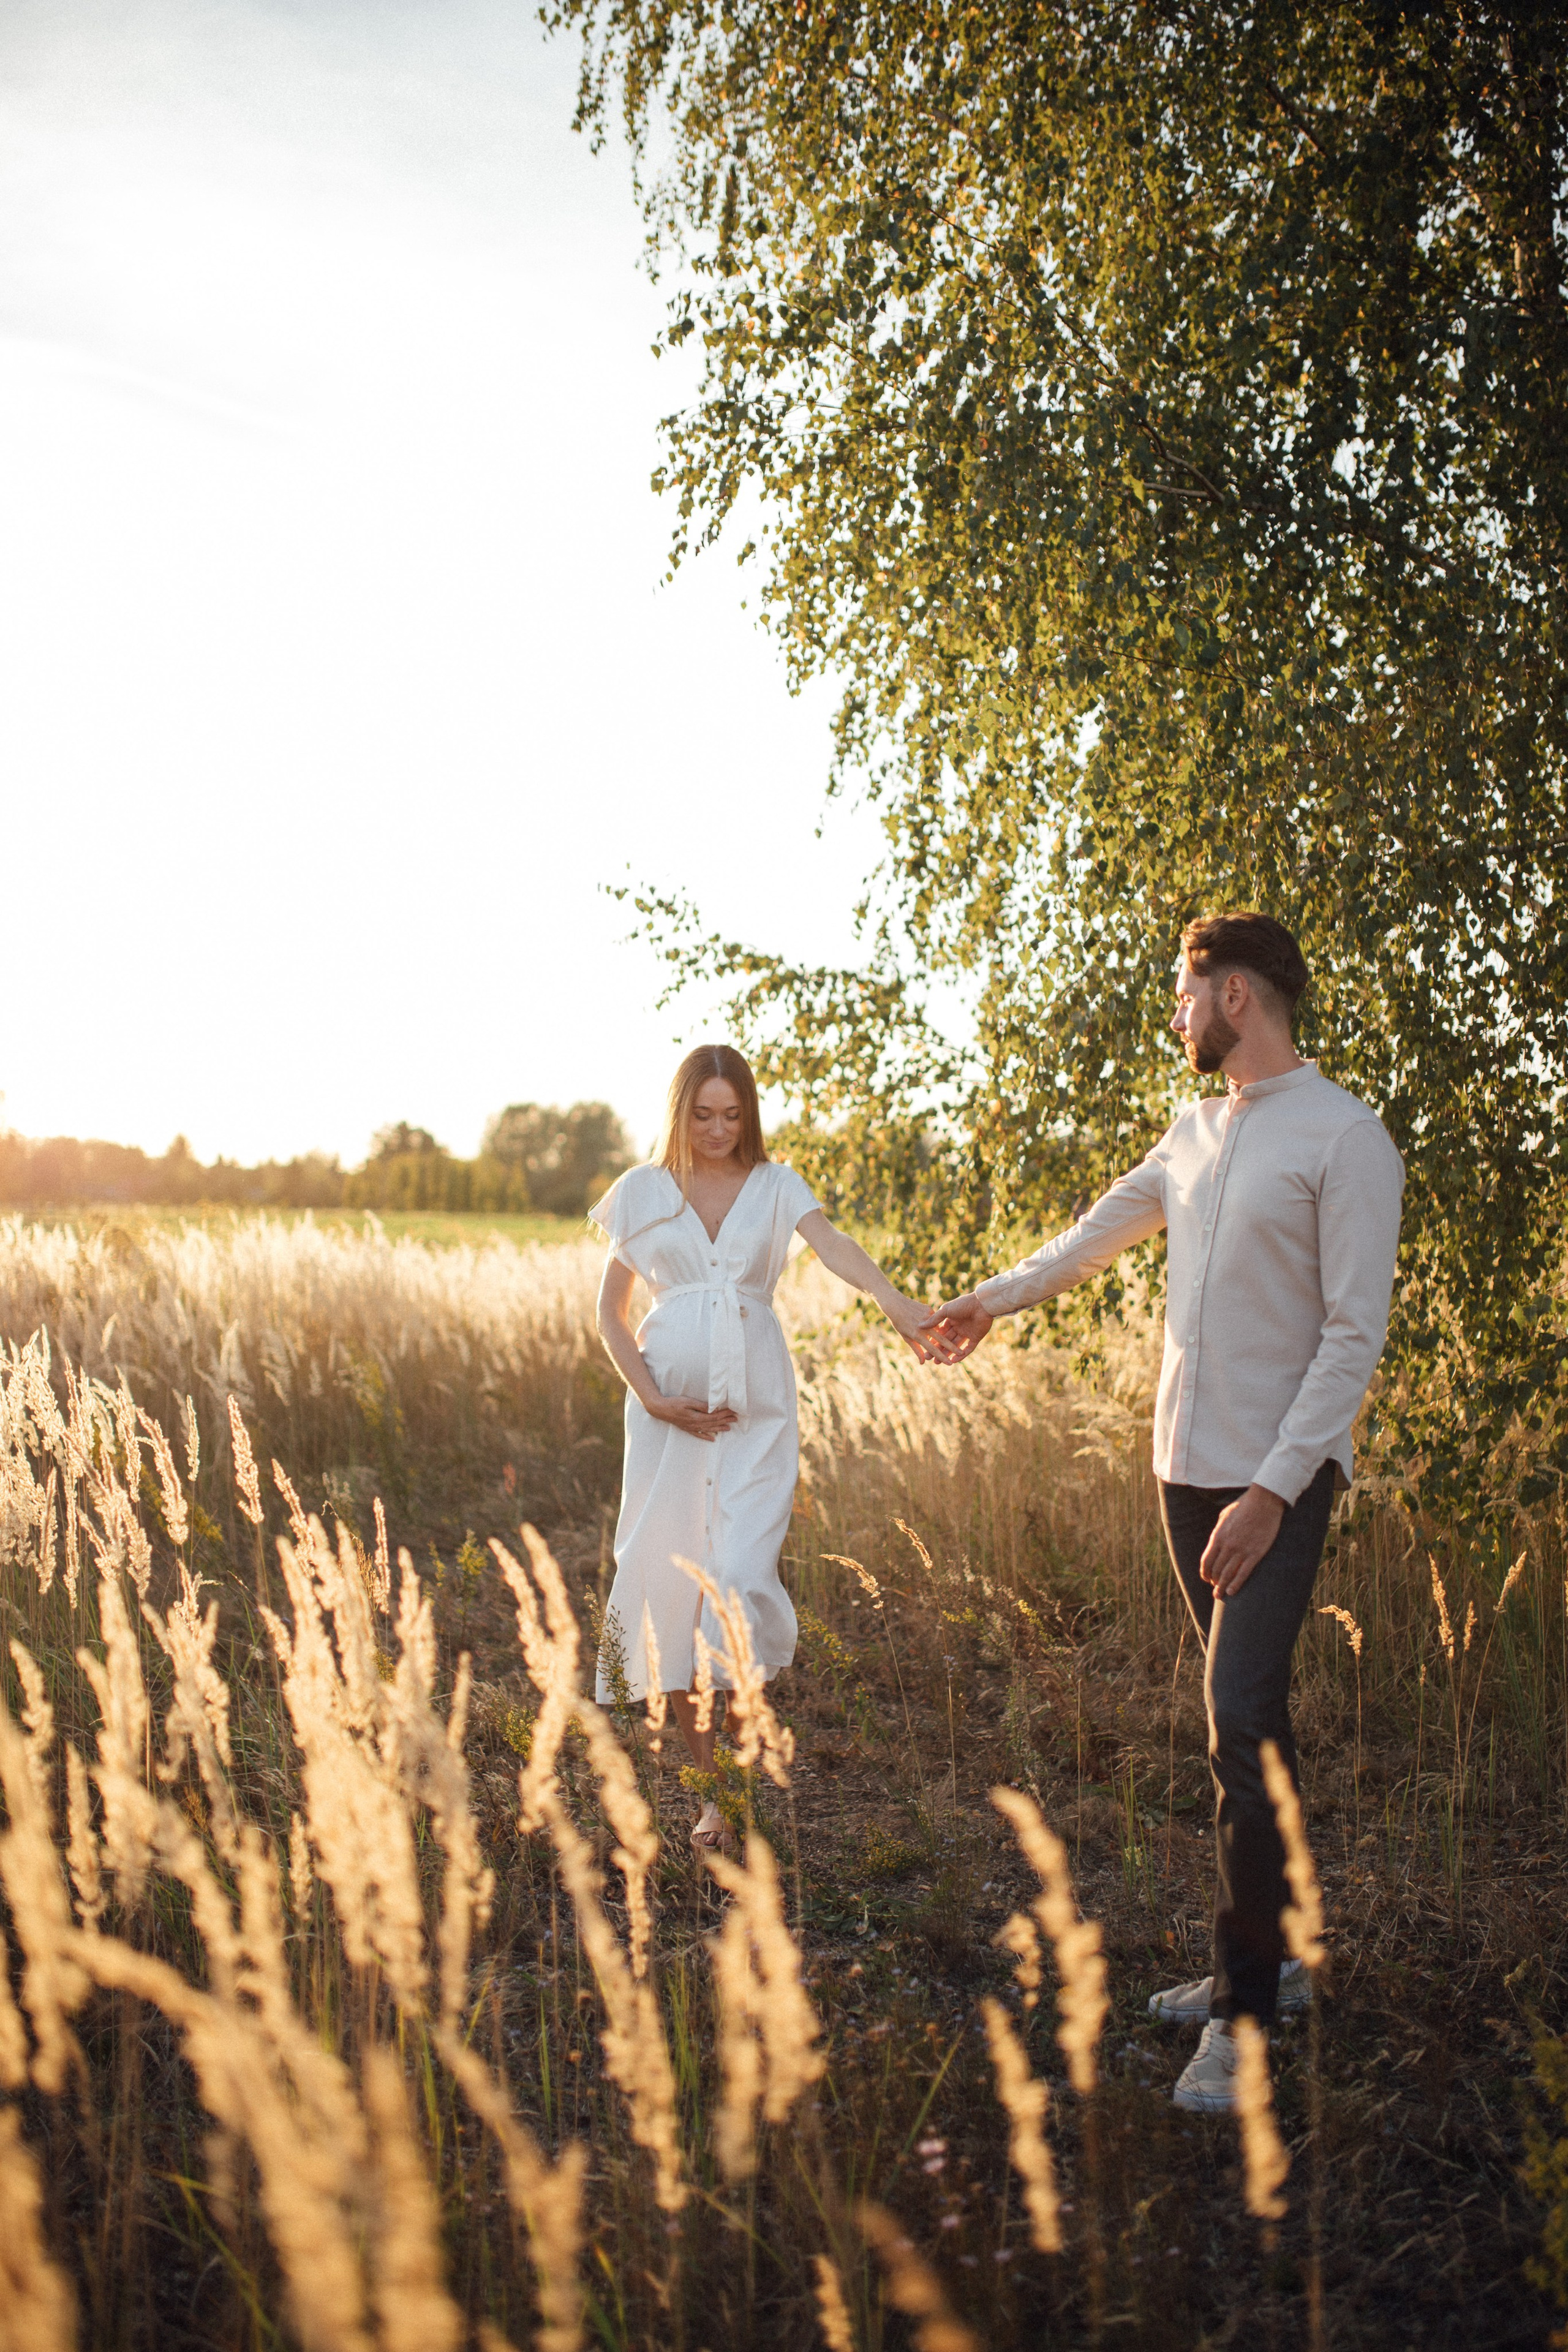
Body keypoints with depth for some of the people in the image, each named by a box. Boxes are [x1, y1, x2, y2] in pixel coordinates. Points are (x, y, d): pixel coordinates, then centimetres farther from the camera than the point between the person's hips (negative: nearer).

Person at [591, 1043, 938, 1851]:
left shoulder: (775, 1186, 5)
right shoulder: (643, 1192, 7)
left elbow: (832, 1243, -15)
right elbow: (611, 1310, 11)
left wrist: (898, 1304, -34)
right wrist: (653, 1397, -4)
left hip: (755, 1412, -1)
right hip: (670, 1410, 1)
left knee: (741, 1576, -13)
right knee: (673, 1584, 0)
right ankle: (710, 1782, 13)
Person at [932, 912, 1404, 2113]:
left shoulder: (1345, 1138, -11)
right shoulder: (1198, 1130, 12)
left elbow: (1355, 1334, -15)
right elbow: (1106, 1227, 29)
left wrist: (1274, 1487, -20)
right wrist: (992, 1301, 40)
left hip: (1277, 1477, -7)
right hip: (1189, 1467, 7)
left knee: (1244, 1720, -13)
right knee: (1247, 1723, 12)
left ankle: (1244, 2012, -5)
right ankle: (1274, 1952, 22)